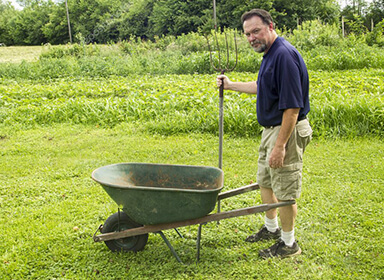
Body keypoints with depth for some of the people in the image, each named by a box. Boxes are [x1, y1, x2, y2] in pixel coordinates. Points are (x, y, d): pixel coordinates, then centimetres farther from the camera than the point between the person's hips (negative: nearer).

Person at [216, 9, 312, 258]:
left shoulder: (284, 55, -23)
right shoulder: (270, 53, 10)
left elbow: (293, 106, -26)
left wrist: (280, 146, -25)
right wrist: (231, 85, 33)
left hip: (287, 131, -10)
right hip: (271, 129, 10)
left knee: (284, 190, 2)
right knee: (265, 181, 21)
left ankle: (289, 244, 20)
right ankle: (271, 228, 40)